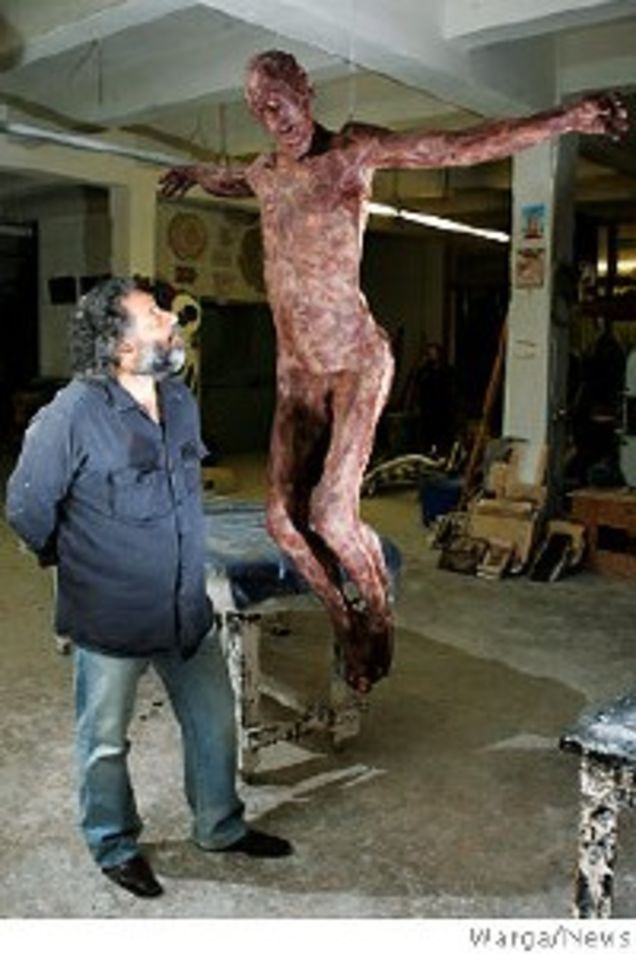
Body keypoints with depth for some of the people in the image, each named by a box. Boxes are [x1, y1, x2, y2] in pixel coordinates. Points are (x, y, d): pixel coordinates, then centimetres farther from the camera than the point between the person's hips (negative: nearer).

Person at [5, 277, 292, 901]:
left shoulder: (180, 399, 0)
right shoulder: (72, 415, -21)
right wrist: (74, 561, 6)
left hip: (187, 609, 6)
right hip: (111, 618, -6)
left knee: (214, 721, 19)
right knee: (105, 743, 14)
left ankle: (220, 827, 42)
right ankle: (115, 848, 39)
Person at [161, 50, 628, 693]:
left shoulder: (353, 151, -3)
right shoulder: (263, 174, 14)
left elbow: (463, 147, -14)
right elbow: (226, 177, 42)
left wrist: (567, 119, -23)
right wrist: (193, 174, 62)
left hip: (355, 363, -6)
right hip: (296, 375, 6)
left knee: (331, 513, -16)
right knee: (283, 518, 0)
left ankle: (379, 618, 14)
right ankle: (349, 626, 23)